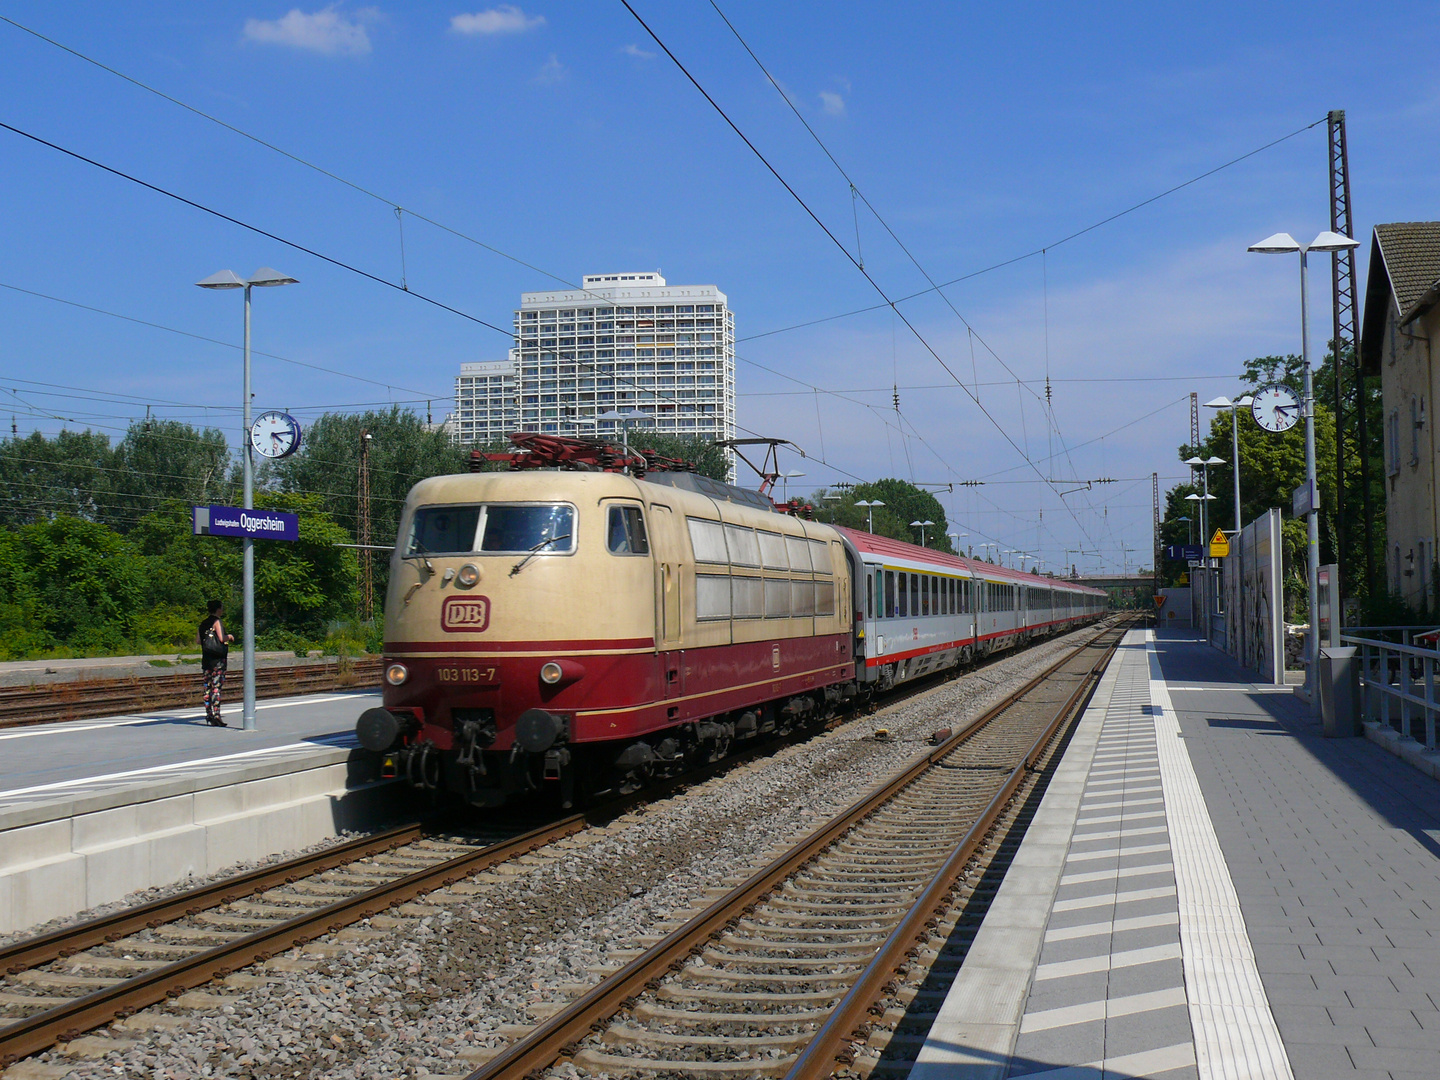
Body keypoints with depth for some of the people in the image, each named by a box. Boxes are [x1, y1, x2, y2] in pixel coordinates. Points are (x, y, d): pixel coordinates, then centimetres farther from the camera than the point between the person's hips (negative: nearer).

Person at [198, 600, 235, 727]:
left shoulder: (203, 623, 12)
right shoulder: (217, 621, -9)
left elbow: (199, 640, 12)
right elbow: (221, 638, -18)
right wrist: (229, 636, 1)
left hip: (206, 658, 7)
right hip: (218, 659, -7)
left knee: (208, 686, 11)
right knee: (217, 686, -8)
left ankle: (209, 714, 14)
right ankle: (216, 715, -13)